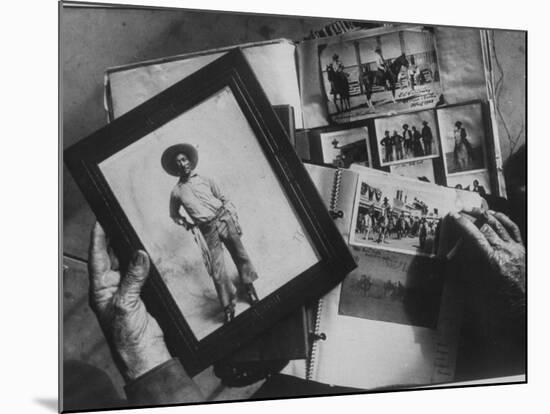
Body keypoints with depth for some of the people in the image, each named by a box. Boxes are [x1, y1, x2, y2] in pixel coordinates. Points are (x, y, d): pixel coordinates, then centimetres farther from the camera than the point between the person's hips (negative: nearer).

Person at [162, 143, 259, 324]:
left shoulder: (205, 180, 9)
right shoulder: (176, 192, 8)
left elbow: (224, 199, 11)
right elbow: (174, 215, 23)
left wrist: (235, 220, 3)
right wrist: (188, 225, 7)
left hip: (224, 219, 1)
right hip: (207, 230, -1)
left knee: (240, 255, 2)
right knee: (217, 270, -5)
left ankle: (249, 286, 25)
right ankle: (228, 306, 5)